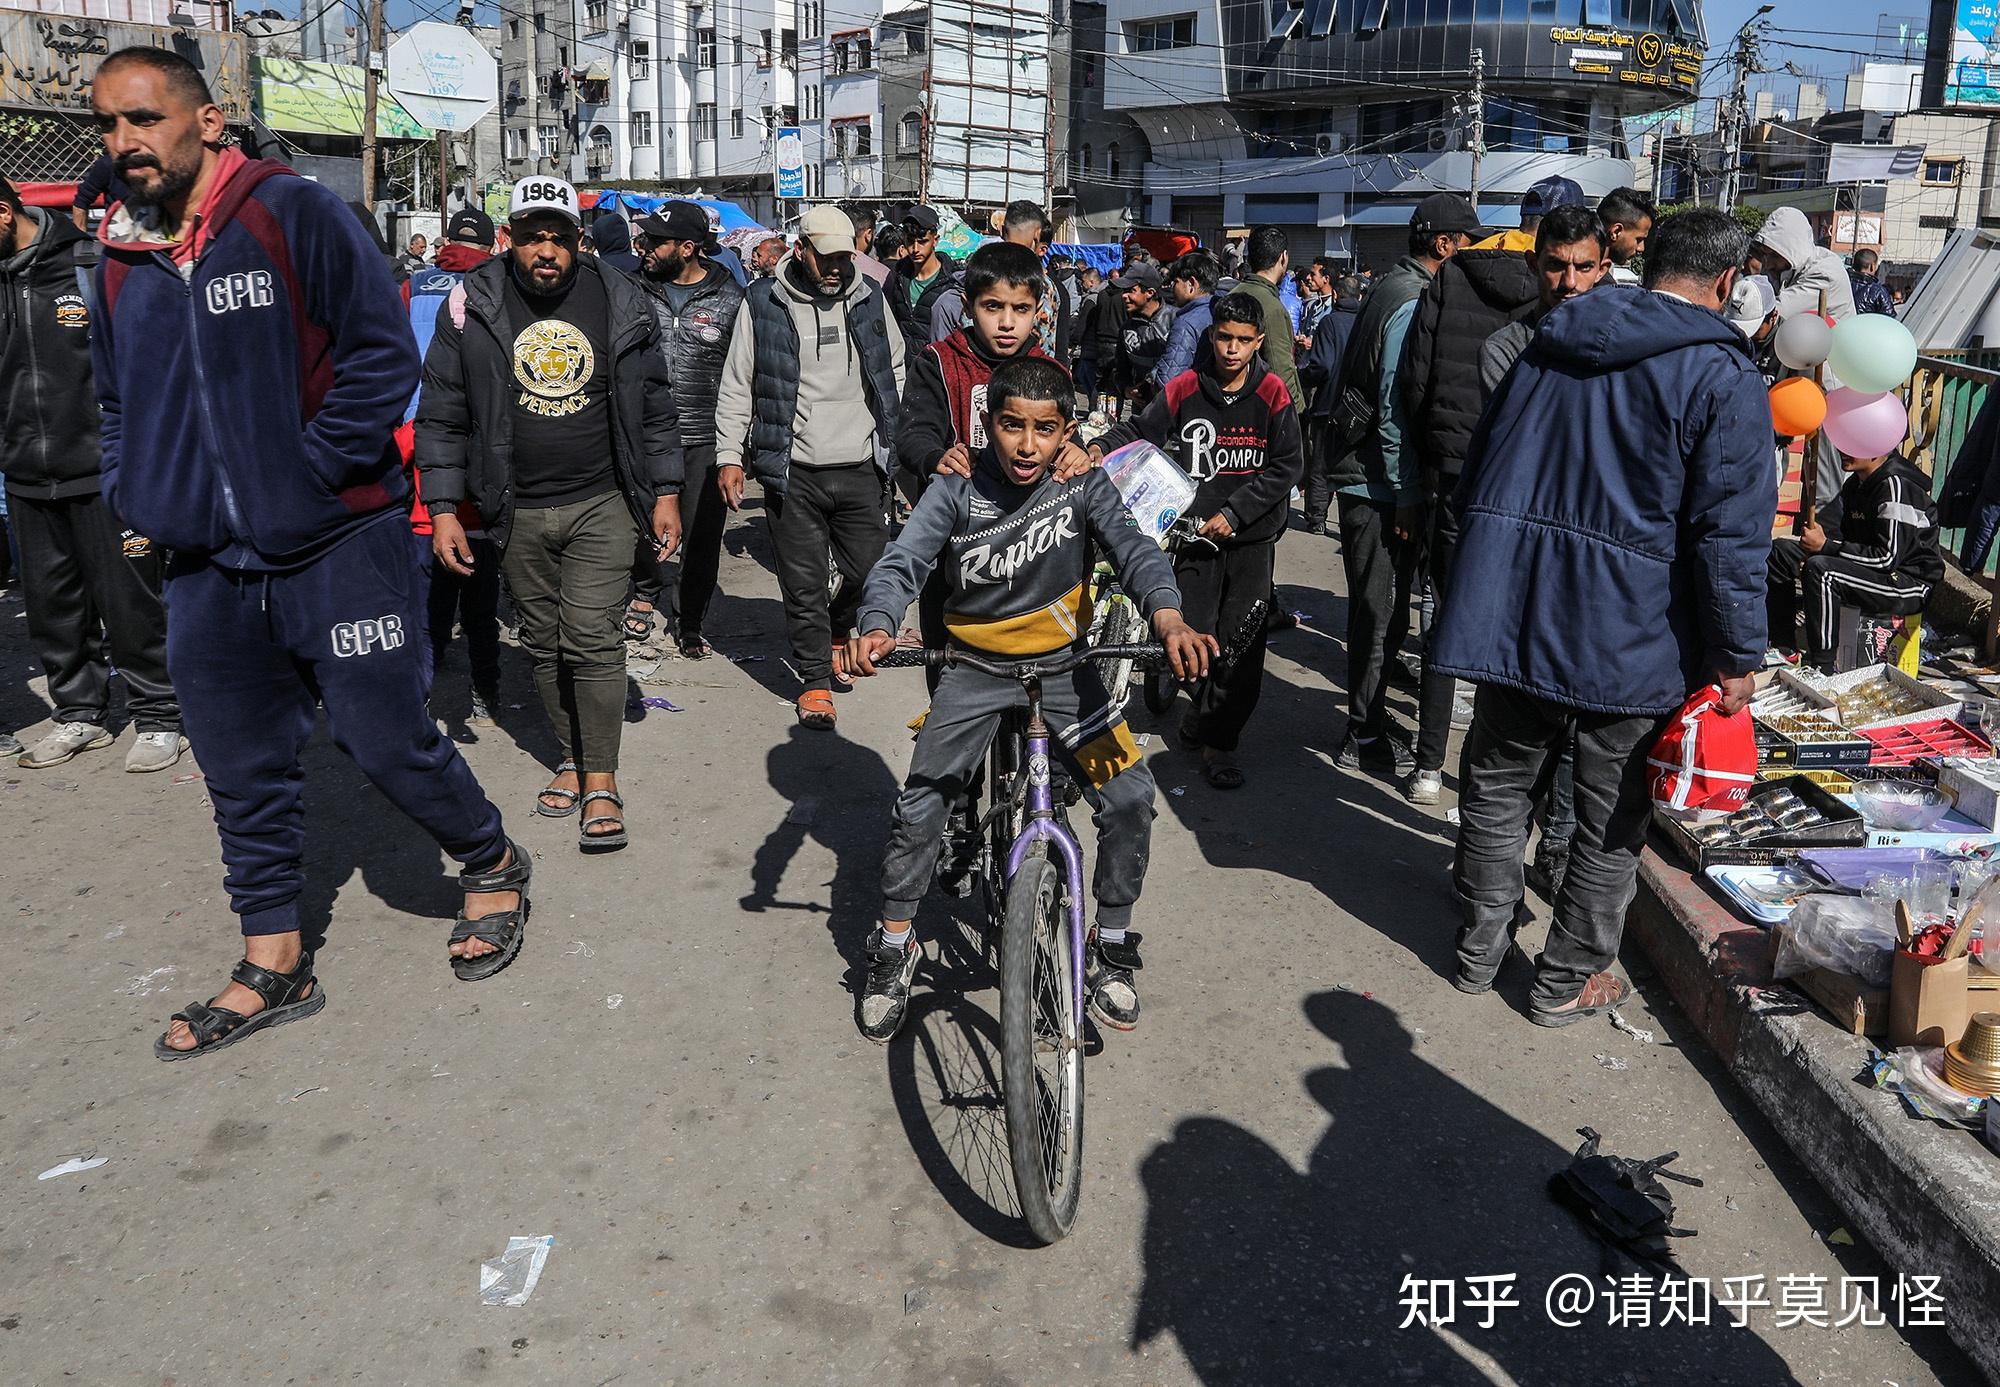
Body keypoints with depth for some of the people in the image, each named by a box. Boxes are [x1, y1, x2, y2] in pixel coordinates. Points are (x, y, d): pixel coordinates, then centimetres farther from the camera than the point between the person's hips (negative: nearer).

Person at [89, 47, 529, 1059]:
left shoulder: (292, 213, -8)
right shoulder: (122, 255, 11)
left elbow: (385, 355, -12)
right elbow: (116, 398, 24)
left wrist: (310, 470, -15)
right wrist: (132, 495, 9)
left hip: (339, 547, -6)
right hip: (207, 568, 6)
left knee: (383, 738, -1)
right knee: (242, 768, 11)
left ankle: (492, 865, 26)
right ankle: (273, 965, 25)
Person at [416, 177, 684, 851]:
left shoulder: (620, 304, -1)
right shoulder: (473, 305, -1)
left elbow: (654, 409, 8)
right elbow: (442, 416, 3)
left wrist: (666, 494, 5)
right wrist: (442, 508, -2)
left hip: (602, 504, -2)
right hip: (519, 513, 2)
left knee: (590, 637, -9)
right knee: (543, 643, 10)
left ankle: (602, 780, 1)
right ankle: (572, 756, 27)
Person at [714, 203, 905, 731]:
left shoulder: (871, 301, 7)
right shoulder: (763, 303, 0)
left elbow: (896, 375, 16)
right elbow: (736, 386, 4)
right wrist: (729, 456, -1)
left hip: (861, 469, 2)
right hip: (792, 472, -2)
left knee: (870, 573, 5)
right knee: (803, 583, 1)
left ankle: (834, 633, 36)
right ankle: (816, 679, 16)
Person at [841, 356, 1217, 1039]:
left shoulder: (1083, 483, -12)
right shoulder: (956, 491, -14)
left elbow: (1135, 549, -25)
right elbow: (900, 564, -23)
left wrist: (1170, 624, -45)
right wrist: (876, 630, -45)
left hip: (1061, 666, 1)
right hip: (974, 670, 0)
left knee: (1130, 796, -13)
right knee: (918, 808, -7)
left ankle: (1110, 946, 9)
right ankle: (893, 949, 17)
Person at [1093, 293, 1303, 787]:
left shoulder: (1272, 394, -3)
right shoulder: (1184, 389, -1)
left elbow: (1287, 466, -5)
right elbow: (1139, 430, 5)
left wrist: (1234, 513, -12)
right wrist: (1100, 449, -16)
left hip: (1252, 538, 0)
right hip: (1195, 533, 1)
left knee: (1242, 644, -2)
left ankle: (1217, 736, 11)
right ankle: (1209, 719, 25)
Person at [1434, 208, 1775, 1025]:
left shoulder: (1550, 343, 8)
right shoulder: (1723, 375, -10)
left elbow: (1479, 471, 16)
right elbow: (1731, 535, -14)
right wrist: (1738, 658, -4)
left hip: (1512, 613, 5)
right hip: (1631, 639, -4)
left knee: (1498, 783, 18)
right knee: (1611, 818, 12)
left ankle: (1482, 947, 31)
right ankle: (1567, 982, 24)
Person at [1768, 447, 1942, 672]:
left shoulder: (1896, 486, -20)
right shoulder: (1856, 483, 8)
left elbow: (1888, 558, -24)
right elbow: (1848, 537, 16)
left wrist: (1825, 546, -22)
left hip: (1910, 582, -10)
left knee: (1820, 570, -34)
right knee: (1778, 550, 6)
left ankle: (1822, 668, -28)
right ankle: (1783, 646, 9)